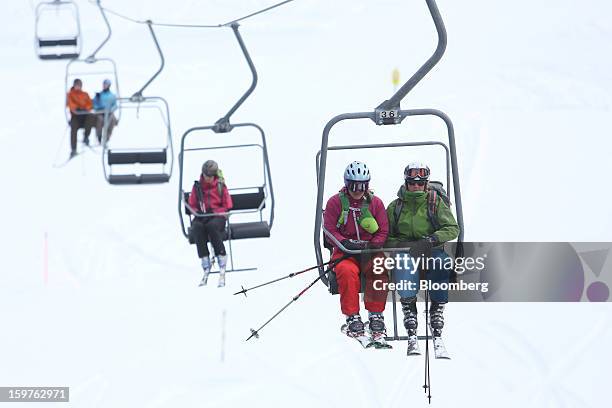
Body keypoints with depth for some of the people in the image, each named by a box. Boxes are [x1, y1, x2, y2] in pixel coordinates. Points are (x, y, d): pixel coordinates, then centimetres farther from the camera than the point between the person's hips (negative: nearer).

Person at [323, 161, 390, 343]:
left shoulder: (375, 203, 9)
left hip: (371, 251, 1)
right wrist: (346, 243, -18)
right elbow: (329, 230, 0)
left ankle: (376, 314, -24)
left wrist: (371, 246, -14)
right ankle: (352, 317, -29)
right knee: (347, 272, -36)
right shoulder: (335, 202, 5)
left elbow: (383, 232, 6)